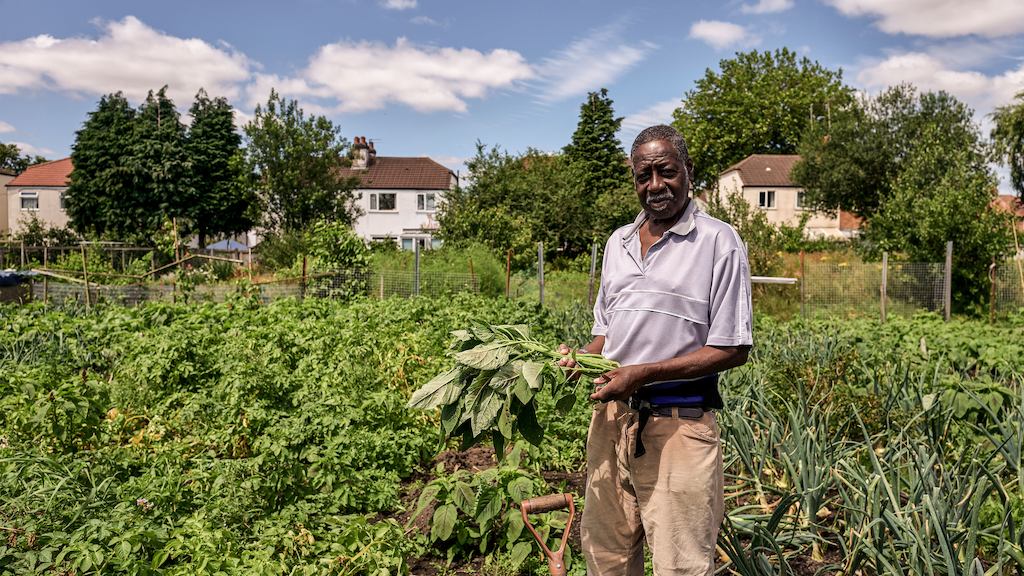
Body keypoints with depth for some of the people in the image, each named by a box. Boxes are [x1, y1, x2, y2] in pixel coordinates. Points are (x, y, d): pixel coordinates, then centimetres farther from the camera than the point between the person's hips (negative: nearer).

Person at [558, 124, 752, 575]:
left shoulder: (719, 242, -7)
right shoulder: (618, 242, 13)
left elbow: (731, 349, -11)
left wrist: (643, 373, -18)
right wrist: (580, 358, -1)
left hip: (678, 425, -6)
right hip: (612, 418, 6)